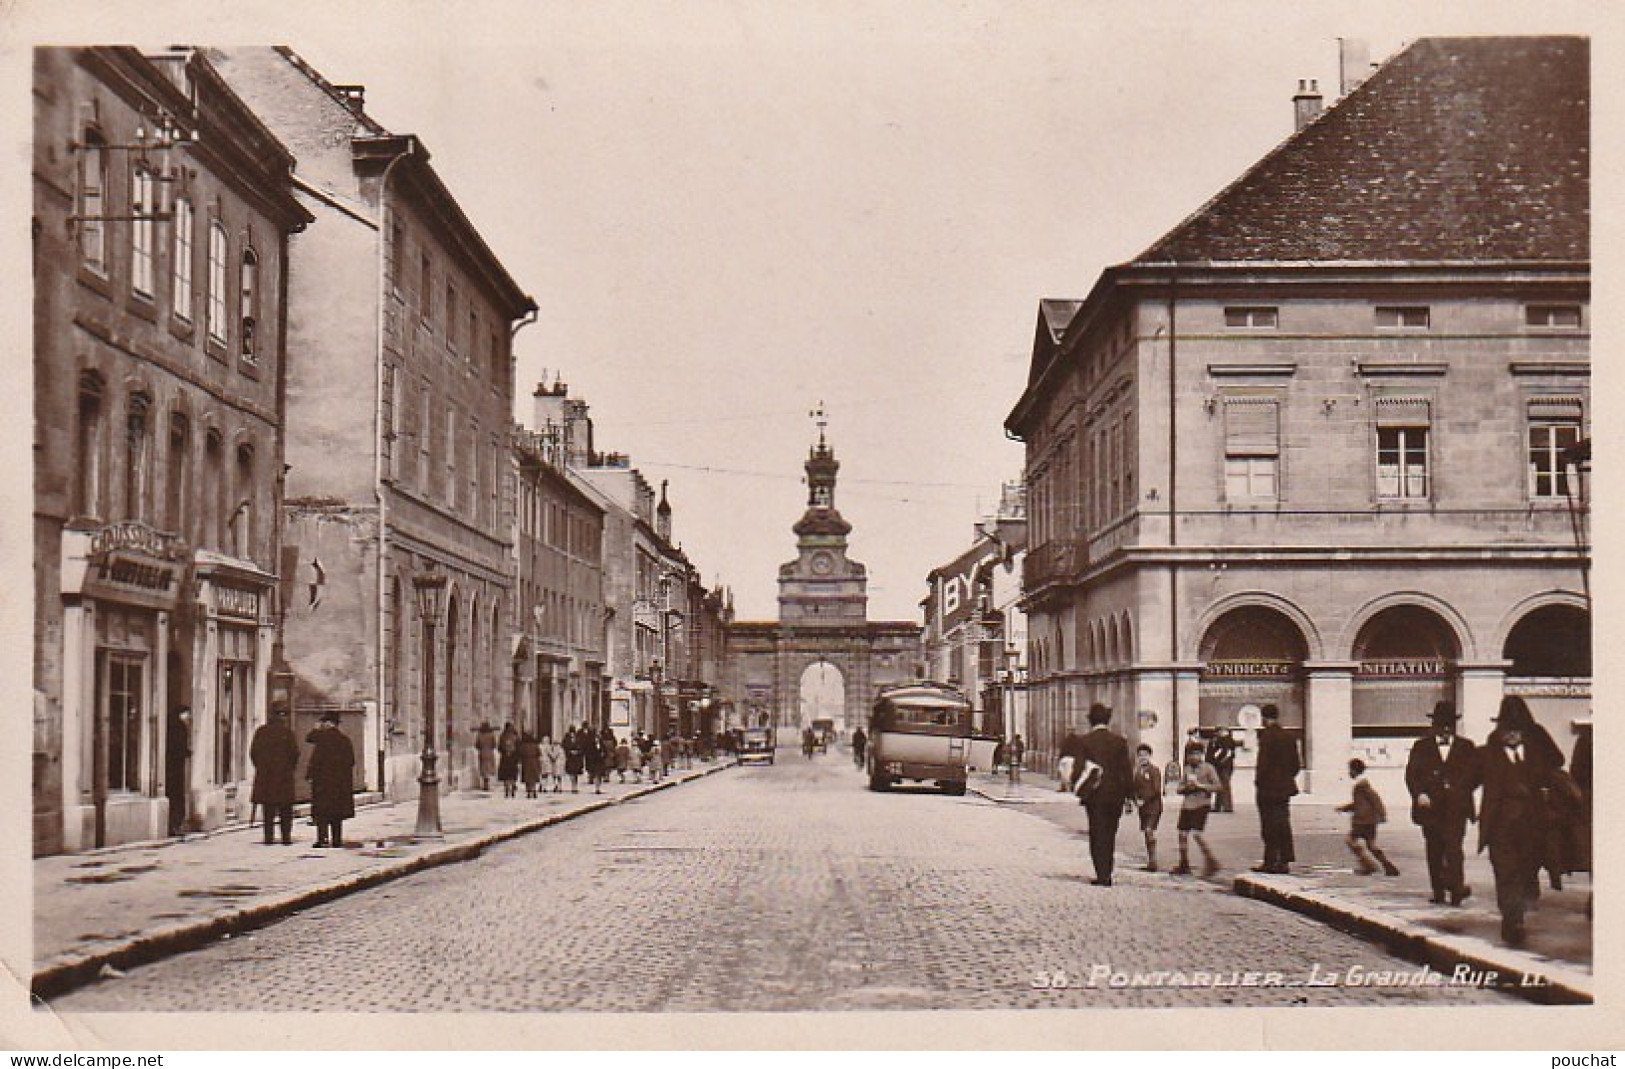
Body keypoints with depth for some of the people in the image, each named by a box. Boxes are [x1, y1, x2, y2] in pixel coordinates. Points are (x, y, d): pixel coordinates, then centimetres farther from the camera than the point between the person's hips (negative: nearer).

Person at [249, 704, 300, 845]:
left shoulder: (260, 731, 3)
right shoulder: (287, 732, -7)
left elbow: (253, 752, 6)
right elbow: (295, 753, -8)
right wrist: (291, 767, 8)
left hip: (264, 775, 3)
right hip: (283, 775, -3)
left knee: (267, 809, 8)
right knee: (286, 810, 4)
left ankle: (268, 837, 5)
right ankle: (286, 837, 1)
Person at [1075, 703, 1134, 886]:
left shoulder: (1085, 741, -6)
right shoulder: (1119, 740, 1)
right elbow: (1127, 769, 2)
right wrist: (1128, 794, 8)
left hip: (1095, 795, -3)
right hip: (1115, 794, 3)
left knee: (1098, 836, 2)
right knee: (1110, 835, 14)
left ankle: (1102, 875, -5)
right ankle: (1106, 874, 20)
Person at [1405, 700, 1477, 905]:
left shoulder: (1467, 747, 13)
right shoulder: (1421, 746, 12)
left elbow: (1475, 773, 10)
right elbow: (1411, 774, 4)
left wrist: (1460, 790, -6)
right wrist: (1419, 794, -12)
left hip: (1456, 806, -2)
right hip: (1430, 805, 2)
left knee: (1453, 844, -17)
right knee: (1434, 850, 5)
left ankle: (1456, 888, -24)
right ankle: (1438, 892, 13)